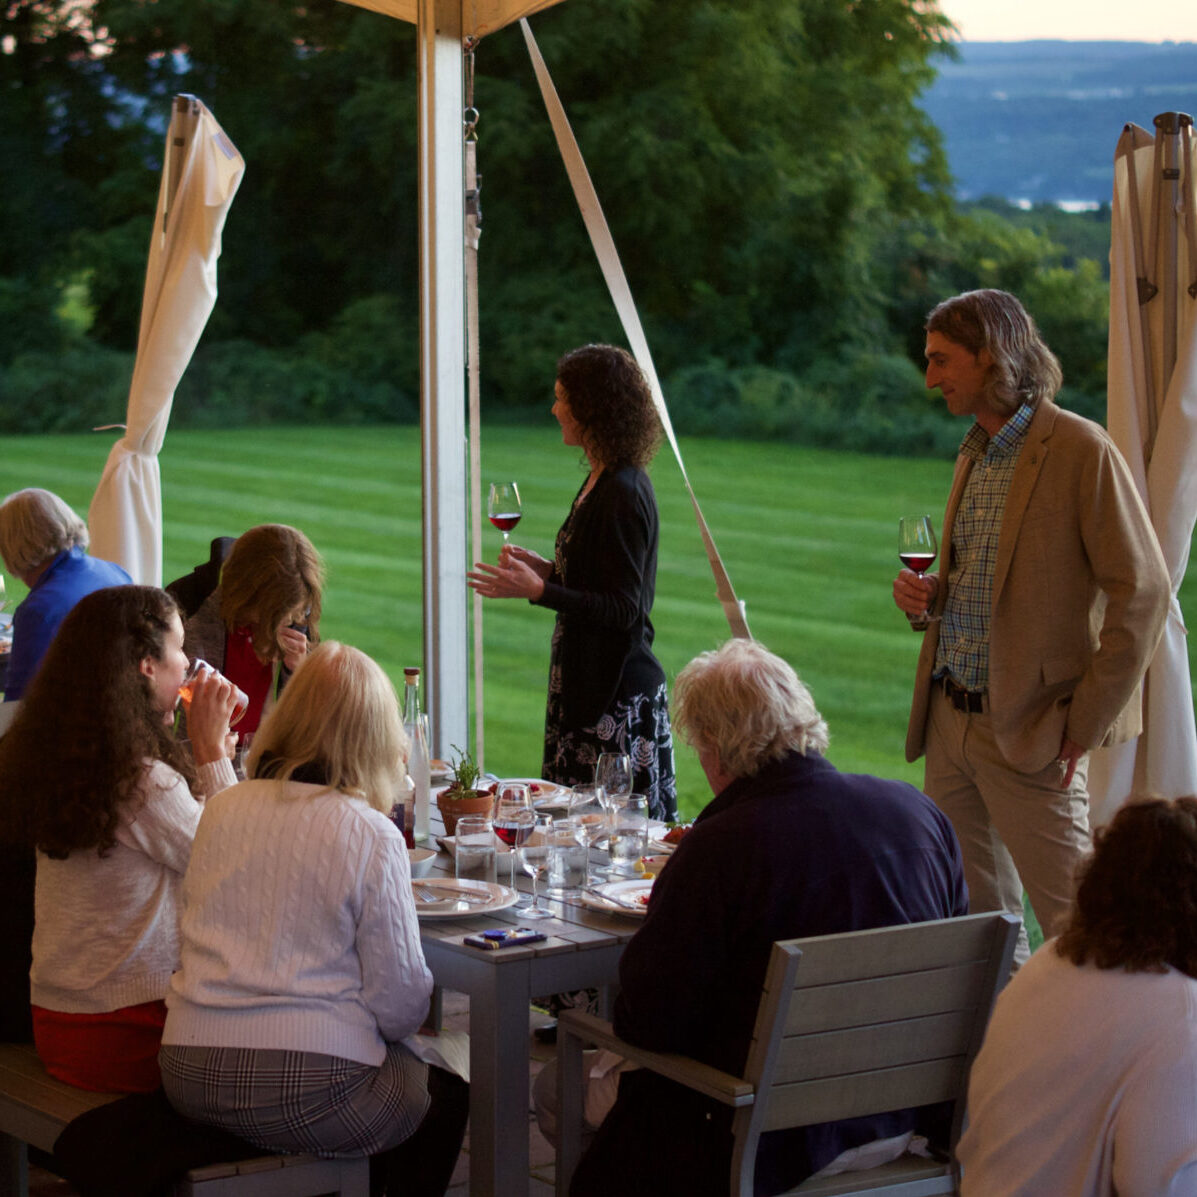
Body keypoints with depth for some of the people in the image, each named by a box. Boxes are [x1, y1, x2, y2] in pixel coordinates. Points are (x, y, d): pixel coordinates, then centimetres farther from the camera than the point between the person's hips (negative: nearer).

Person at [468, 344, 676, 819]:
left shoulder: (622, 495, -19)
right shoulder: (601, 482, 12)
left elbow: (624, 609, -21)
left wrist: (539, 591, -26)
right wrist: (548, 569, 13)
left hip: (619, 696, -10)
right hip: (589, 681, 10)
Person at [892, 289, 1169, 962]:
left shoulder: (1082, 450, -11)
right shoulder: (975, 454, 16)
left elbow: (1143, 590, -14)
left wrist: (1086, 722, -15)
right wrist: (929, 596, 4)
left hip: (1029, 731, -8)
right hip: (951, 722, 8)